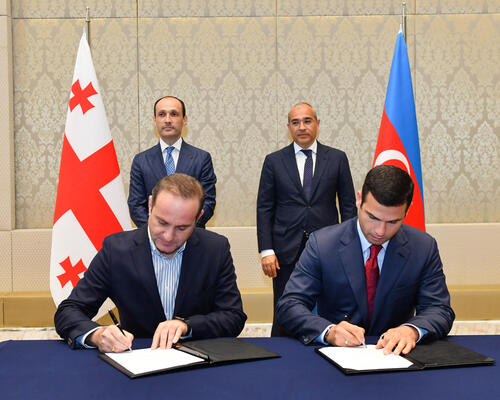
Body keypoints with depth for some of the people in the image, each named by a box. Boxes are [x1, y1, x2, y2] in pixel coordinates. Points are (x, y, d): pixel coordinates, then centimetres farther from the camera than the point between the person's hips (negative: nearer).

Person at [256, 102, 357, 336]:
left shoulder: (337, 159, 7)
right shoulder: (274, 161, 6)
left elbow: (348, 205, 8)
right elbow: (264, 208, 5)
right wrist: (266, 250, -4)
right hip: (287, 253, 0)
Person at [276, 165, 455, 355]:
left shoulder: (424, 247, -2)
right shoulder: (321, 243, -7)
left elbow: (440, 311, -1)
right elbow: (289, 305, -9)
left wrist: (412, 330, -25)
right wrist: (329, 331, -29)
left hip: (394, 352, 2)